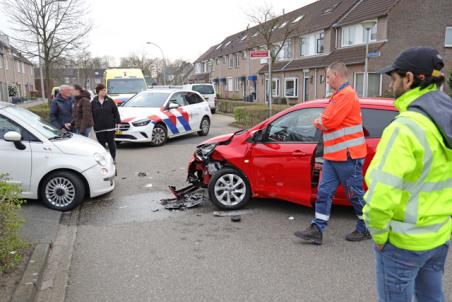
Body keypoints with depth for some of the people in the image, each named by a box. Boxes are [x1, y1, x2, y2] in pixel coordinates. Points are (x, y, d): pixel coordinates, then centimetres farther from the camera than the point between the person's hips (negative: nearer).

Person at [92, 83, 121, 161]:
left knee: (111, 143, 5)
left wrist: (118, 121, -3)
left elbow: (115, 111, 3)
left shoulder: (109, 101, 3)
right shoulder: (93, 102, 4)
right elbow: (91, 114, 7)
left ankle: (113, 158, 16)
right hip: (99, 128, 1)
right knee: (101, 144, 6)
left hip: (110, 126, -1)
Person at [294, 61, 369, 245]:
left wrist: (318, 122, -1)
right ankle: (317, 230, 8)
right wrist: (321, 122, -2)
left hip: (347, 156, -10)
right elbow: (326, 121, 19)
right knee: (324, 192, 5)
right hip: (333, 156, 10)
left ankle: (365, 229, 21)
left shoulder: (346, 94, -15)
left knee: (355, 194, 4)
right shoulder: (338, 95, 18)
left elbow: (329, 122, -22)